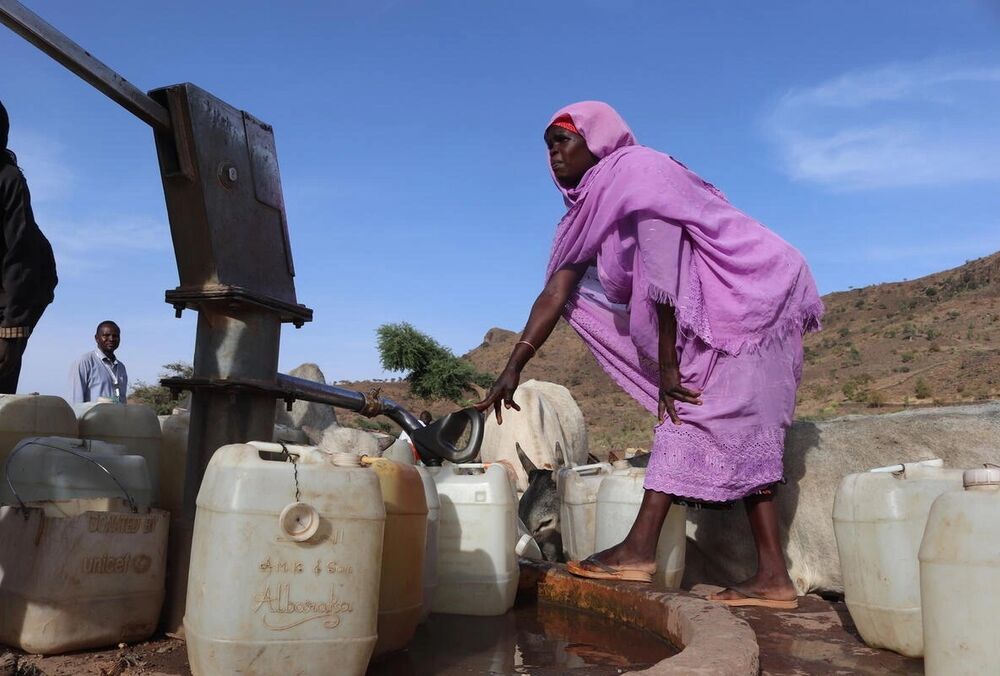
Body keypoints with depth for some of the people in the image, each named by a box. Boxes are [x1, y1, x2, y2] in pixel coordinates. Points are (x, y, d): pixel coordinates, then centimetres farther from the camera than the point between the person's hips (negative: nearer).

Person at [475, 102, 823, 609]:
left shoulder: (637, 171, -14)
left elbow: (663, 271, -21)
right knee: (741, 438, 4)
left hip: (751, 296, -9)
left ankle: (638, 550, -14)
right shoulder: (593, 208, 11)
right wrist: (513, 368, -2)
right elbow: (557, 290, 4)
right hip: (728, 310, 9)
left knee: (689, 413, -14)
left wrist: (667, 365, -20)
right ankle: (772, 577, 7)